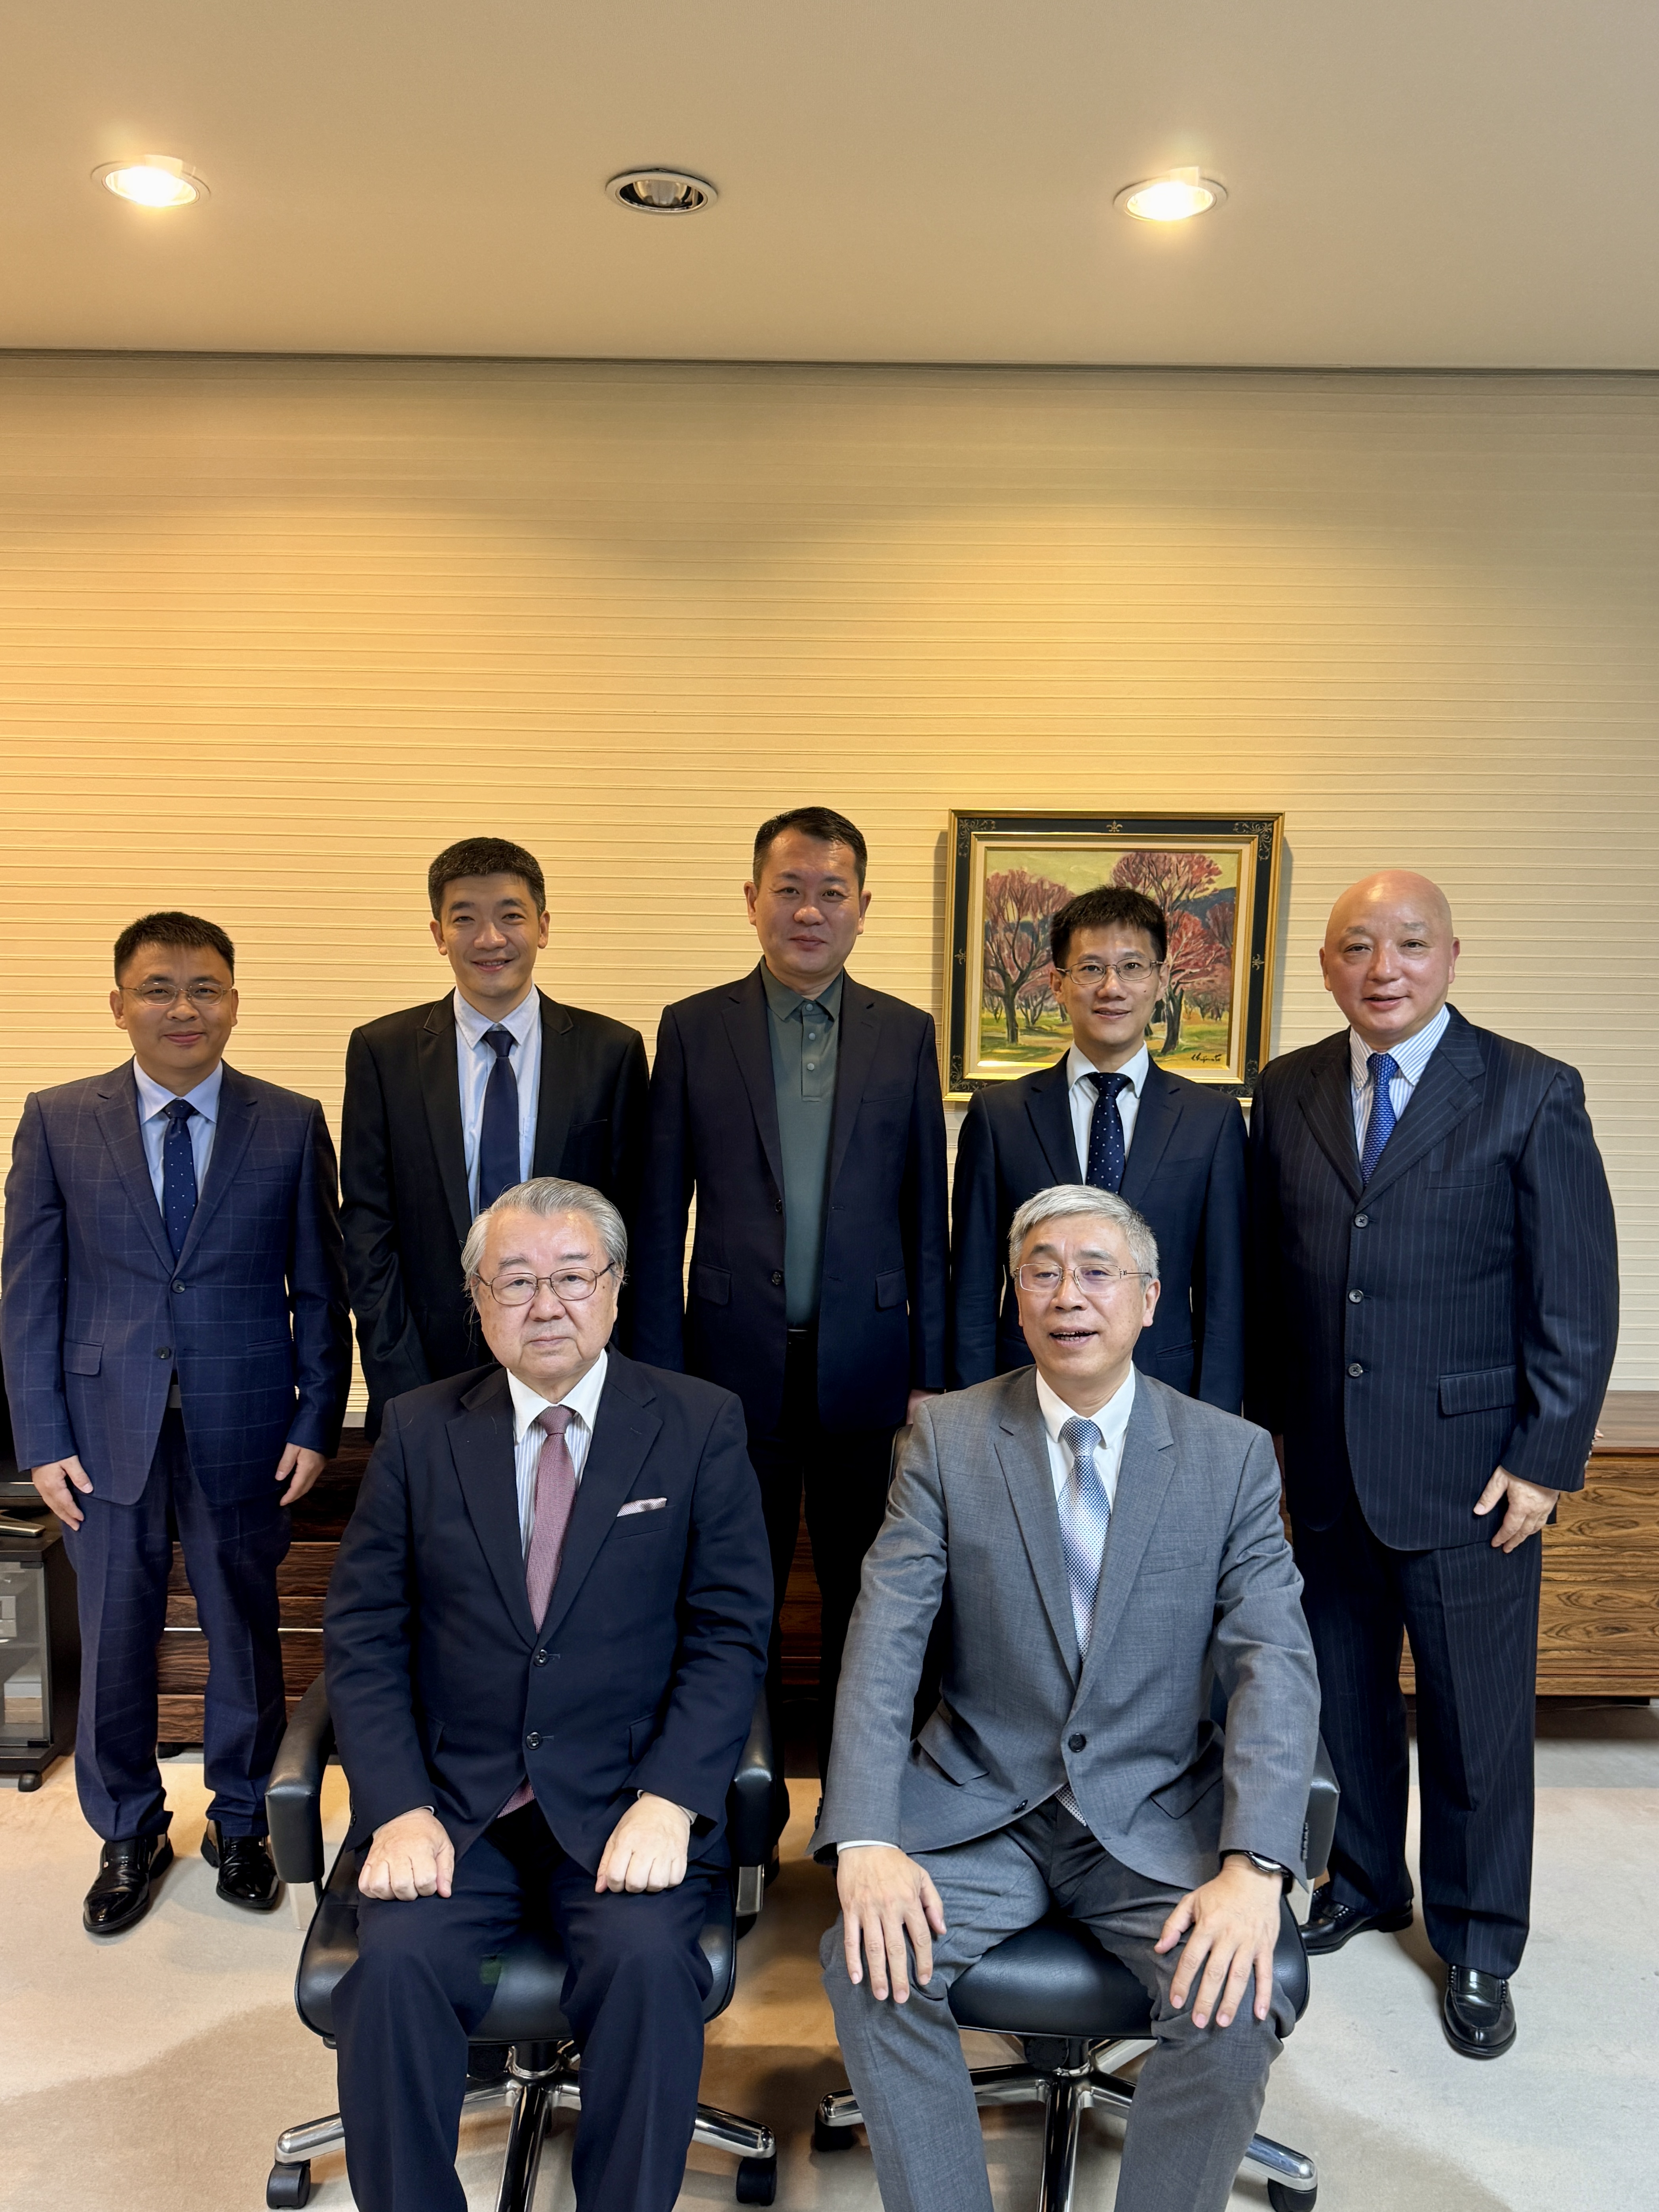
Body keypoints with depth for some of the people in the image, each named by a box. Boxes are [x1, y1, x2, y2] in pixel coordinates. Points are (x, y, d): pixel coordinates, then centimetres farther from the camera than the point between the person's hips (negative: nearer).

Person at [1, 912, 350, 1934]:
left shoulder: (293, 1124, -1)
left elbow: (320, 1288, 1)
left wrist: (317, 1424, -4)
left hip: (245, 1430, 0)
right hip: (110, 1429, 1)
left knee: (246, 1632, 13)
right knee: (115, 1643, 12)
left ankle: (241, 1824, 35)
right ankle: (130, 1837, 35)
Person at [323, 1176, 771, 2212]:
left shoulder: (701, 1426, 0)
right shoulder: (420, 1431, 5)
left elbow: (730, 1633, -3)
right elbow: (364, 1637, 3)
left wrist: (668, 1802, -15)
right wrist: (399, 1810, -10)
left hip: (628, 1803, -1)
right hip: (452, 1800, 2)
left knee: (648, 1960, -26)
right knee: (397, 1962, -23)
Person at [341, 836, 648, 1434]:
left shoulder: (613, 1052, 0)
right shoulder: (381, 1052, 2)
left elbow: (630, 1220, 1)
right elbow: (368, 1227, 0)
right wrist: (399, 1390, -7)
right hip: (430, 1367, 0)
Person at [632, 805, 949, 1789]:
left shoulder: (907, 1034, 3)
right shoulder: (693, 1028, 1)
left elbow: (927, 1216, 4)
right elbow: (661, 1217, 1)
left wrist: (930, 1374, 1)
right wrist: (661, 1380, -3)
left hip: (866, 1366, 1)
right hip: (737, 1366, 0)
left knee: (867, 1604, 12)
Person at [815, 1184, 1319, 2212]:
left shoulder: (1233, 1456, -1)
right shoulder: (948, 1439, -2)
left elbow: (1276, 1664, -9)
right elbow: (883, 1643, -9)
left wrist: (1252, 1868, -23)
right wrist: (867, 1841, -22)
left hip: (1158, 1817, 0)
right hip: (980, 1807, 0)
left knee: (1236, 2004, -25)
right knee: (871, 1966, -24)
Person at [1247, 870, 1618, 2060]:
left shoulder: (1534, 1095, -7)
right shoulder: (1287, 1092, 5)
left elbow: (1579, 1300, -7)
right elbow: (1267, 1274, 9)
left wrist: (1545, 1461, -10)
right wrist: (1269, 1420, 5)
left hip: (1470, 1470, -3)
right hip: (1327, 1468, 4)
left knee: (1478, 1721, 9)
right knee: (1347, 1697, 18)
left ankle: (1479, 1948, 30)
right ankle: (1365, 1884, 41)